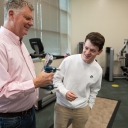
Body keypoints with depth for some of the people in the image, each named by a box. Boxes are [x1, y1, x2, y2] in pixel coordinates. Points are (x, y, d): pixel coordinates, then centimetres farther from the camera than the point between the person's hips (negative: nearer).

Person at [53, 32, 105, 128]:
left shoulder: (98, 70, -7)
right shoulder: (68, 60, -16)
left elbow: (94, 91, 7)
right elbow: (56, 79, -7)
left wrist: (89, 106, 9)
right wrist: (64, 92, -21)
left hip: (82, 109, 2)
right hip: (62, 106, -1)